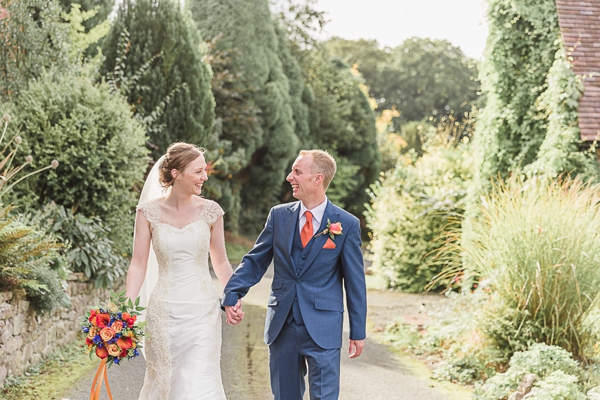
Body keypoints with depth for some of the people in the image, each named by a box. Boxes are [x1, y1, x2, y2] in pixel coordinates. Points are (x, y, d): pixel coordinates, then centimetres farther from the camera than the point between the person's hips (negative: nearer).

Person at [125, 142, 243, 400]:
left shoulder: (210, 211, 1)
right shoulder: (149, 212, -3)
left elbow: (220, 262, 7)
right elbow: (138, 265, -3)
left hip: (203, 311, 0)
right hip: (164, 311, 0)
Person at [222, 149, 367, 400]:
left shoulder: (347, 224, -4)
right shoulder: (279, 215, 5)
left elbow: (355, 282, -1)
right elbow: (255, 261, 7)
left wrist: (358, 332, 1)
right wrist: (232, 293, -10)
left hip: (322, 329, -3)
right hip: (282, 327, 4)